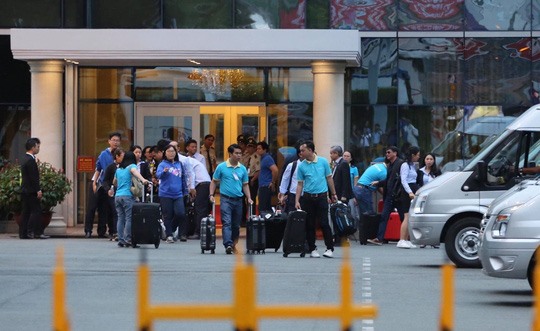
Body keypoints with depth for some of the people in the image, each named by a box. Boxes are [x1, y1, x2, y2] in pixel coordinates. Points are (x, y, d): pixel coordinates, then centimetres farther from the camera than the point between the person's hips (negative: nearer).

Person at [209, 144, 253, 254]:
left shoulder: (243, 169, 8)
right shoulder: (221, 167, -1)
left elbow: (245, 185, 15)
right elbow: (214, 182, 6)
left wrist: (249, 198, 5)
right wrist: (211, 195, -4)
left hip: (238, 200, 4)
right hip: (226, 199, -4)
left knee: (236, 225, 10)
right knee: (227, 222, -16)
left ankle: (234, 245, 23)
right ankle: (228, 245, -27)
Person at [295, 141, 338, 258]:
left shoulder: (323, 162, -1)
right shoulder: (302, 166, 2)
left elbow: (329, 178, 7)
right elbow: (300, 184, 5)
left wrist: (333, 194, 7)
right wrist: (297, 201, -1)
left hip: (321, 196, -2)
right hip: (308, 197, 2)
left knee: (324, 223, -7)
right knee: (309, 224, 3)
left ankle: (330, 249, -4)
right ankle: (312, 249, 11)